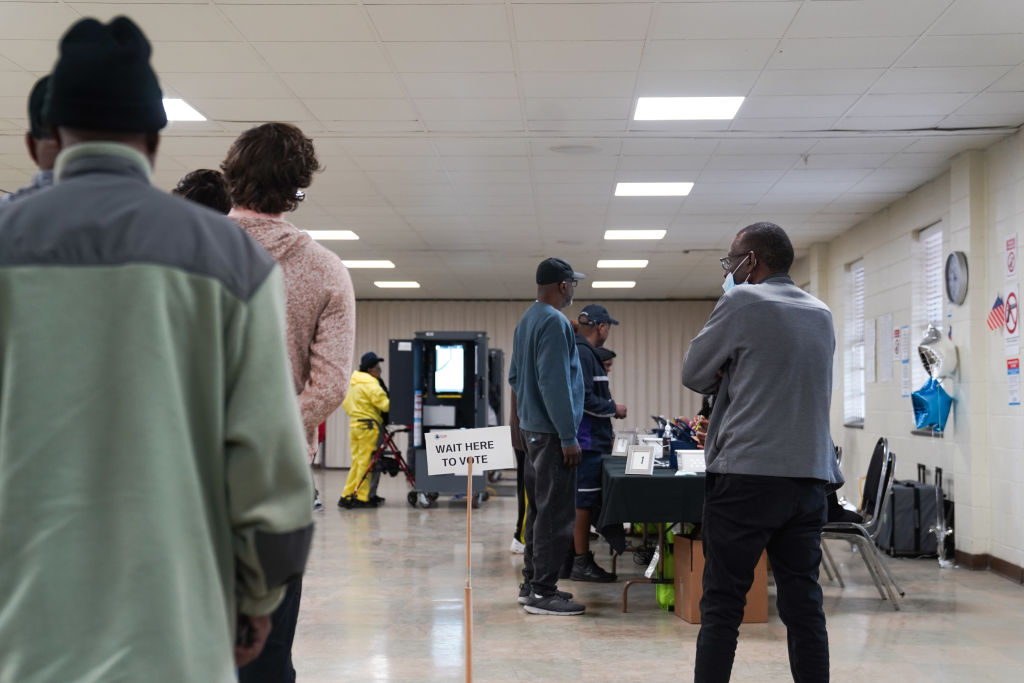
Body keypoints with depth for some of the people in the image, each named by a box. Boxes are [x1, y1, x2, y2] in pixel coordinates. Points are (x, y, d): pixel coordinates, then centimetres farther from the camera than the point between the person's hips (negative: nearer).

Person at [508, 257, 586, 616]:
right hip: (551, 432, -10)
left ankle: (531, 584, 21)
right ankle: (542, 592, -4)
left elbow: (514, 376, 21)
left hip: (531, 428, 10)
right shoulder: (554, 322, -16)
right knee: (555, 514, -7)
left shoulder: (526, 321, 15)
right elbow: (554, 383, -22)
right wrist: (568, 437, -20)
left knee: (539, 509, 15)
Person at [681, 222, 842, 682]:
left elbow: (694, 375, 2)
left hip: (747, 475, -6)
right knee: (804, 604, 7)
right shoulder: (821, 315, 15)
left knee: (722, 604, 0)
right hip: (810, 477, 6)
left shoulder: (742, 303, -4)